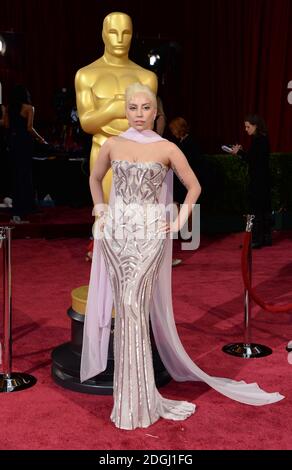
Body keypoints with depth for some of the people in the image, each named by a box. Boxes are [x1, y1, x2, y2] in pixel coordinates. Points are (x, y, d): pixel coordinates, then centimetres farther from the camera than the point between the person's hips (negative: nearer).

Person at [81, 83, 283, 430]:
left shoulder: (167, 148, 0)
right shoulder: (113, 145, 7)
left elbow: (194, 186, 8)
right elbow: (95, 179, 22)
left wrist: (180, 221, 0)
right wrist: (99, 211, 11)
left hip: (150, 232, -3)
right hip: (116, 232, 3)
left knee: (134, 304, -7)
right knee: (125, 305, 4)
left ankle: (134, 394, 5)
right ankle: (135, 391, 17)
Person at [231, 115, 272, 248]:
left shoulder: (258, 140, -16)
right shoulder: (262, 139, 13)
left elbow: (252, 160, -20)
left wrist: (239, 152, -13)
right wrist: (240, 152, 7)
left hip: (258, 180, -10)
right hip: (262, 179, 10)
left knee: (256, 209, -7)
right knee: (265, 208, 13)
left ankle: (256, 240, -5)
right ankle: (266, 238, 20)